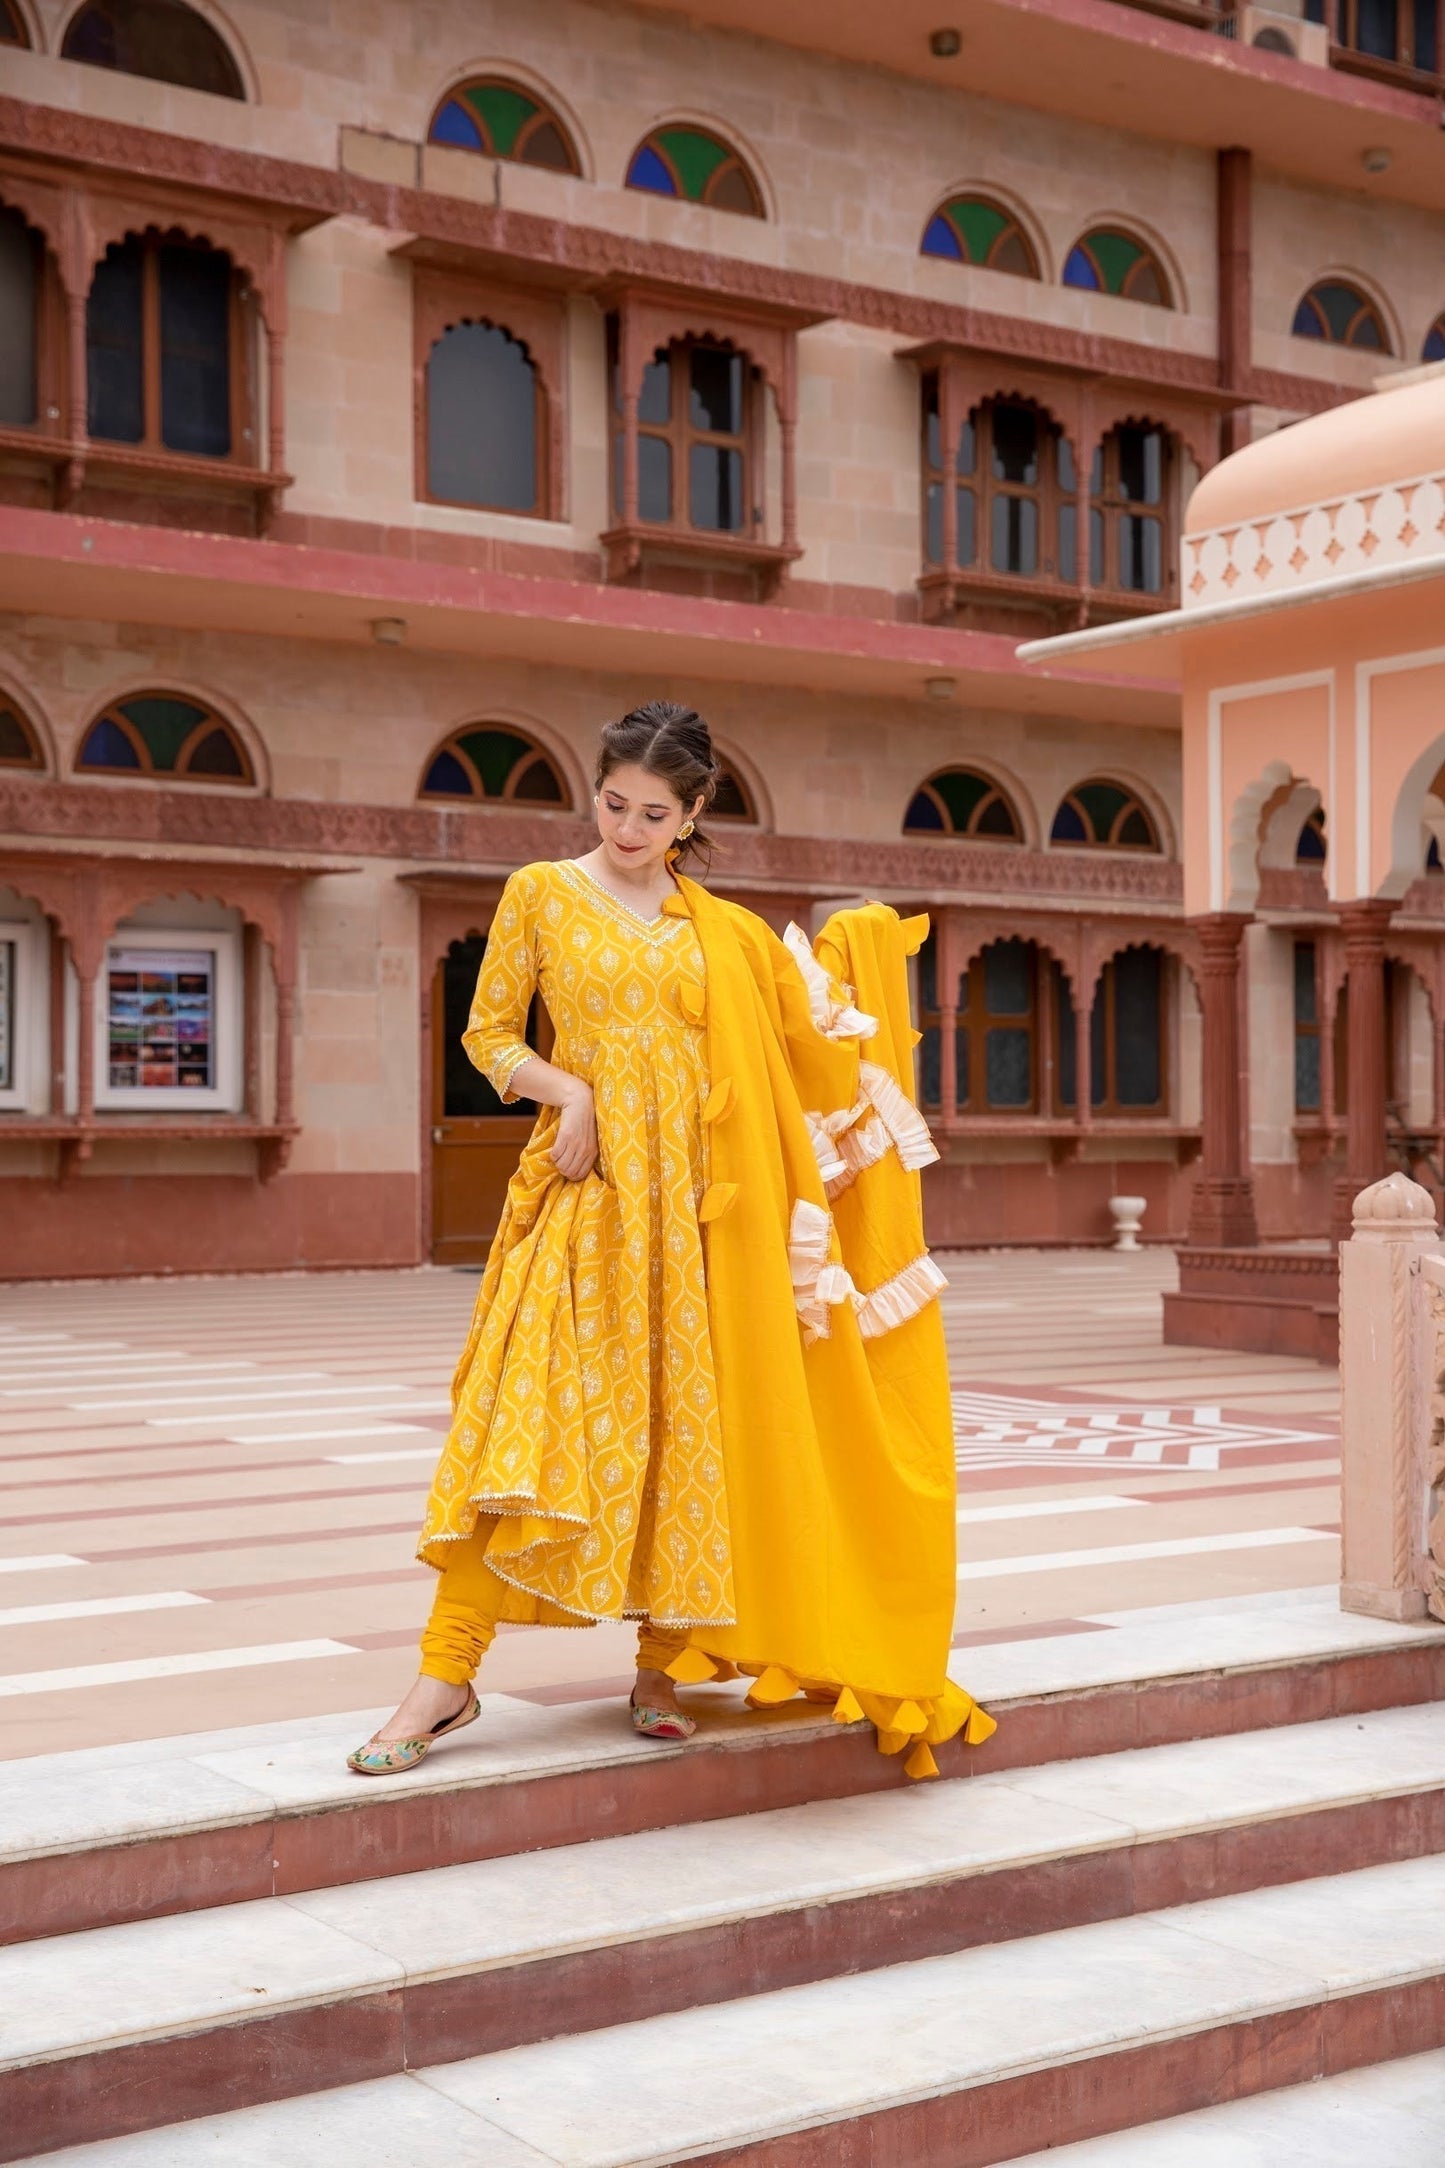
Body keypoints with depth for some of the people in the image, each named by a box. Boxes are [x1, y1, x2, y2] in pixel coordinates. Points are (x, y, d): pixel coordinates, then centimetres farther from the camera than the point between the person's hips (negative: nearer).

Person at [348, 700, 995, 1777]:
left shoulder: (722, 930, 12)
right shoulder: (543, 892, 5)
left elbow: (798, 1024, 18)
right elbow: (490, 1032, 5)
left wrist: (847, 945, 6)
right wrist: (567, 1089, -11)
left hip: (695, 1199, 3)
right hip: (585, 1184, -3)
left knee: (686, 1420, 3)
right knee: (526, 1409, -12)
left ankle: (667, 1663, 15)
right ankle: (449, 1674, -8)